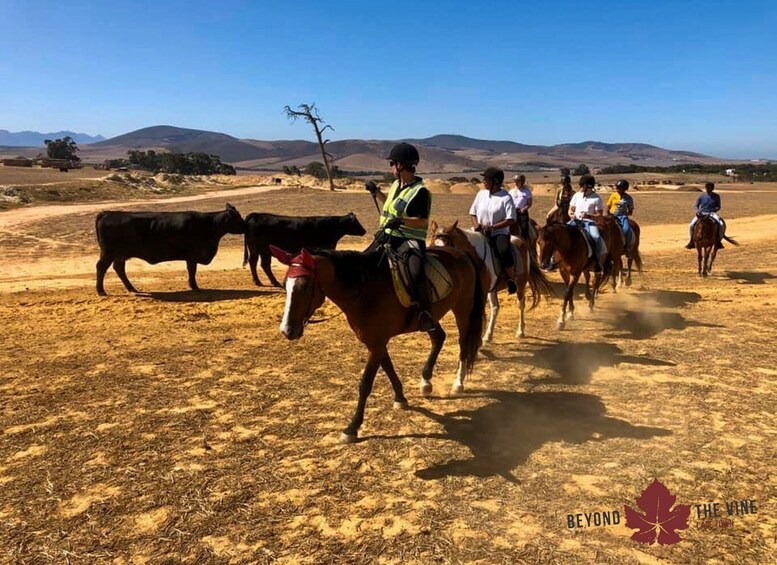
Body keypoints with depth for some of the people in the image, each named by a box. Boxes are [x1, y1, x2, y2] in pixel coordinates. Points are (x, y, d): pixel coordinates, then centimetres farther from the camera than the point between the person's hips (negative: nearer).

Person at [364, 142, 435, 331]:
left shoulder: (420, 191, -13)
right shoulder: (396, 185, 12)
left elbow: (423, 222, -16)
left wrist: (402, 220, -30)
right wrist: (376, 192, 22)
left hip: (409, 240, -9)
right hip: (386, 236, 9)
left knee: (416, 272, -34)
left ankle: (426, 313, -22)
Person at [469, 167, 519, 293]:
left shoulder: (505, 197, -8)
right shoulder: (481, 194, 8)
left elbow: (511, 220, -12)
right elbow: (472, 212, 16)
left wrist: (492, 227, -19)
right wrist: (476, 224, -5)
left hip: (499, 233, -5)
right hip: (480, 232, 5)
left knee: (504, 252, -33)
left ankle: (511, 279, -9)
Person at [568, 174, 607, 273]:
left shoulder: (597, 198, -3)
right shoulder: (577, 195, 9)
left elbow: (599, 215, -4)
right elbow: (570, 209, 17)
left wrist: (588, 215, -22)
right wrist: (571, 214, -8)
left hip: (589, 222, -4)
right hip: (576, 221, 4)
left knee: (597, 238, -30)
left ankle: (598, 263, -17)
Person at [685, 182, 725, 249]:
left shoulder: (716, 196, 5)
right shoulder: (701, 196, 4)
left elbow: (718, 207, 5)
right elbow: (695, 206, 3)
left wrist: (713, 210, -16)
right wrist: (698, 211, -18)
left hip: (712, 213, 0)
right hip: (701, 213, 0)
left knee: (721, 225, -26)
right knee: (691, 225, -24)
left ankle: (718, 241, -11)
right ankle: (691, 242, -8)